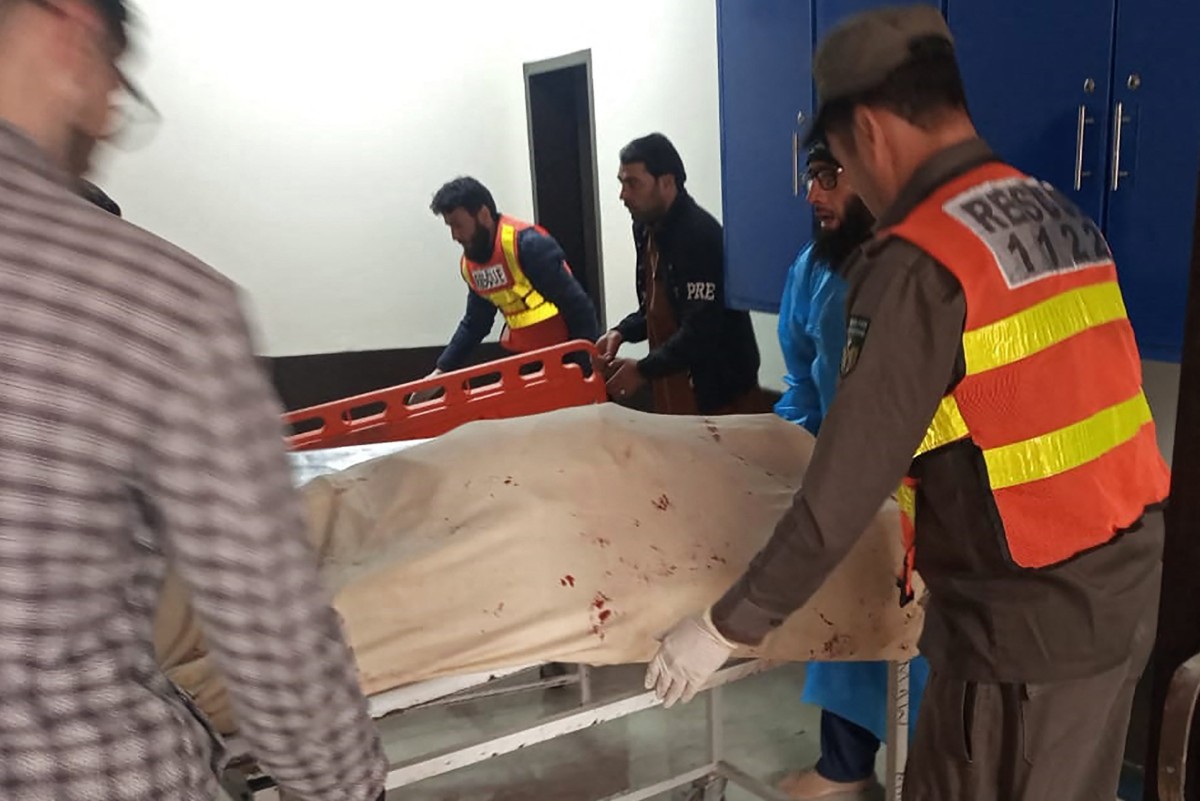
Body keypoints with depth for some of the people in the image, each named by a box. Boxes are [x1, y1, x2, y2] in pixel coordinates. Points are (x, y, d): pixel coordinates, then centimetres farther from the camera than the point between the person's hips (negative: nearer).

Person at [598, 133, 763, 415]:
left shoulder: (699, 236, -22)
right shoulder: (647, 230, 7)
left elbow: (700, 332, -26)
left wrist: (644, 370, -18)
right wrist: (622, 332, 0)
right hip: (673, 391, 8)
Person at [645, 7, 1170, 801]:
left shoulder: (919, 261, -19)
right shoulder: (1059, 214, 5)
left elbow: (845, 489, -20)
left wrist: (727, 626, -10)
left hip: (1027, 618, -8)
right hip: (1126, 587, 8)